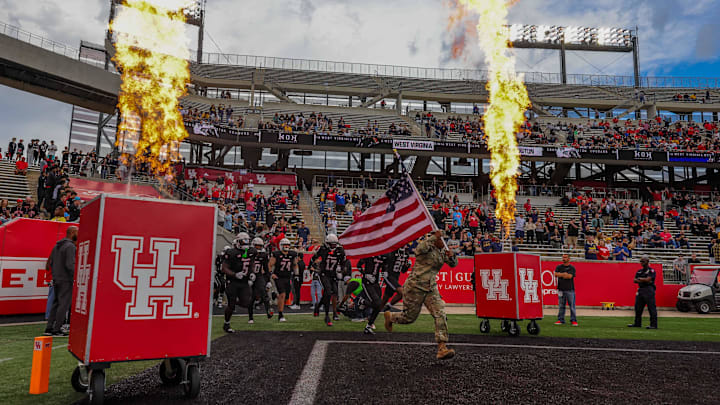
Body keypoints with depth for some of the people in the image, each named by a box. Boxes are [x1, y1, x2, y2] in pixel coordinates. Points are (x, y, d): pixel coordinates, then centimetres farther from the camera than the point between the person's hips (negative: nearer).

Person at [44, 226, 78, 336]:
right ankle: (57, 329, 0)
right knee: (63, 304, -2)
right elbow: (70, 264, -21)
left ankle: (49, 328, 16)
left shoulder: (57, 245, 14)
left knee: (56, 303, 15)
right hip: (66, 280, -9)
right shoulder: (70, 246, -14)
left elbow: (51, 262, 18)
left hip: (56, 280, 9)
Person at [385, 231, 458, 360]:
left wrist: (451, 255, -15)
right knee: (409, 317, 7)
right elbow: (420, 249, -38)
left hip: (431, 288, 7)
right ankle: (390, 317, 38)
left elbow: (453, 264, 6)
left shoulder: (442, 251, 9)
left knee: (440, 315, -11)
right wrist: (434, 237, -33)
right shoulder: (428, 247, -14)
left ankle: (442, 348, -12)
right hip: (415, 286, -6)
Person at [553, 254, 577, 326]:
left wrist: (560, 274, -6)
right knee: (561, 306, 6)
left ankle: (573, 320, 3)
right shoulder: (559, 267, 12)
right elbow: (556, 274, -4)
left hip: (570, 289, -3)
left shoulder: (572, 267, 2)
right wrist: (564, 274, -10)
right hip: (561, 289, 3)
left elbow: (570, 276, -12)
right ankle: (561, 320, 12)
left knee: (572, 306, -3)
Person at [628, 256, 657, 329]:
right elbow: (635, 280, 9)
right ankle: (637, 323, 20)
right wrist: (644, 280, -7)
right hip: (640, 290, 8)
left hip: (649, 290, -8)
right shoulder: (639, 271, 18)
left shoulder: (651, 270, -4)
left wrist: (640, 278, -1)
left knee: (651, 308, -8)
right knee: (638, 307, 11)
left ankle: (654, 325, -4)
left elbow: (648, 279, -16)